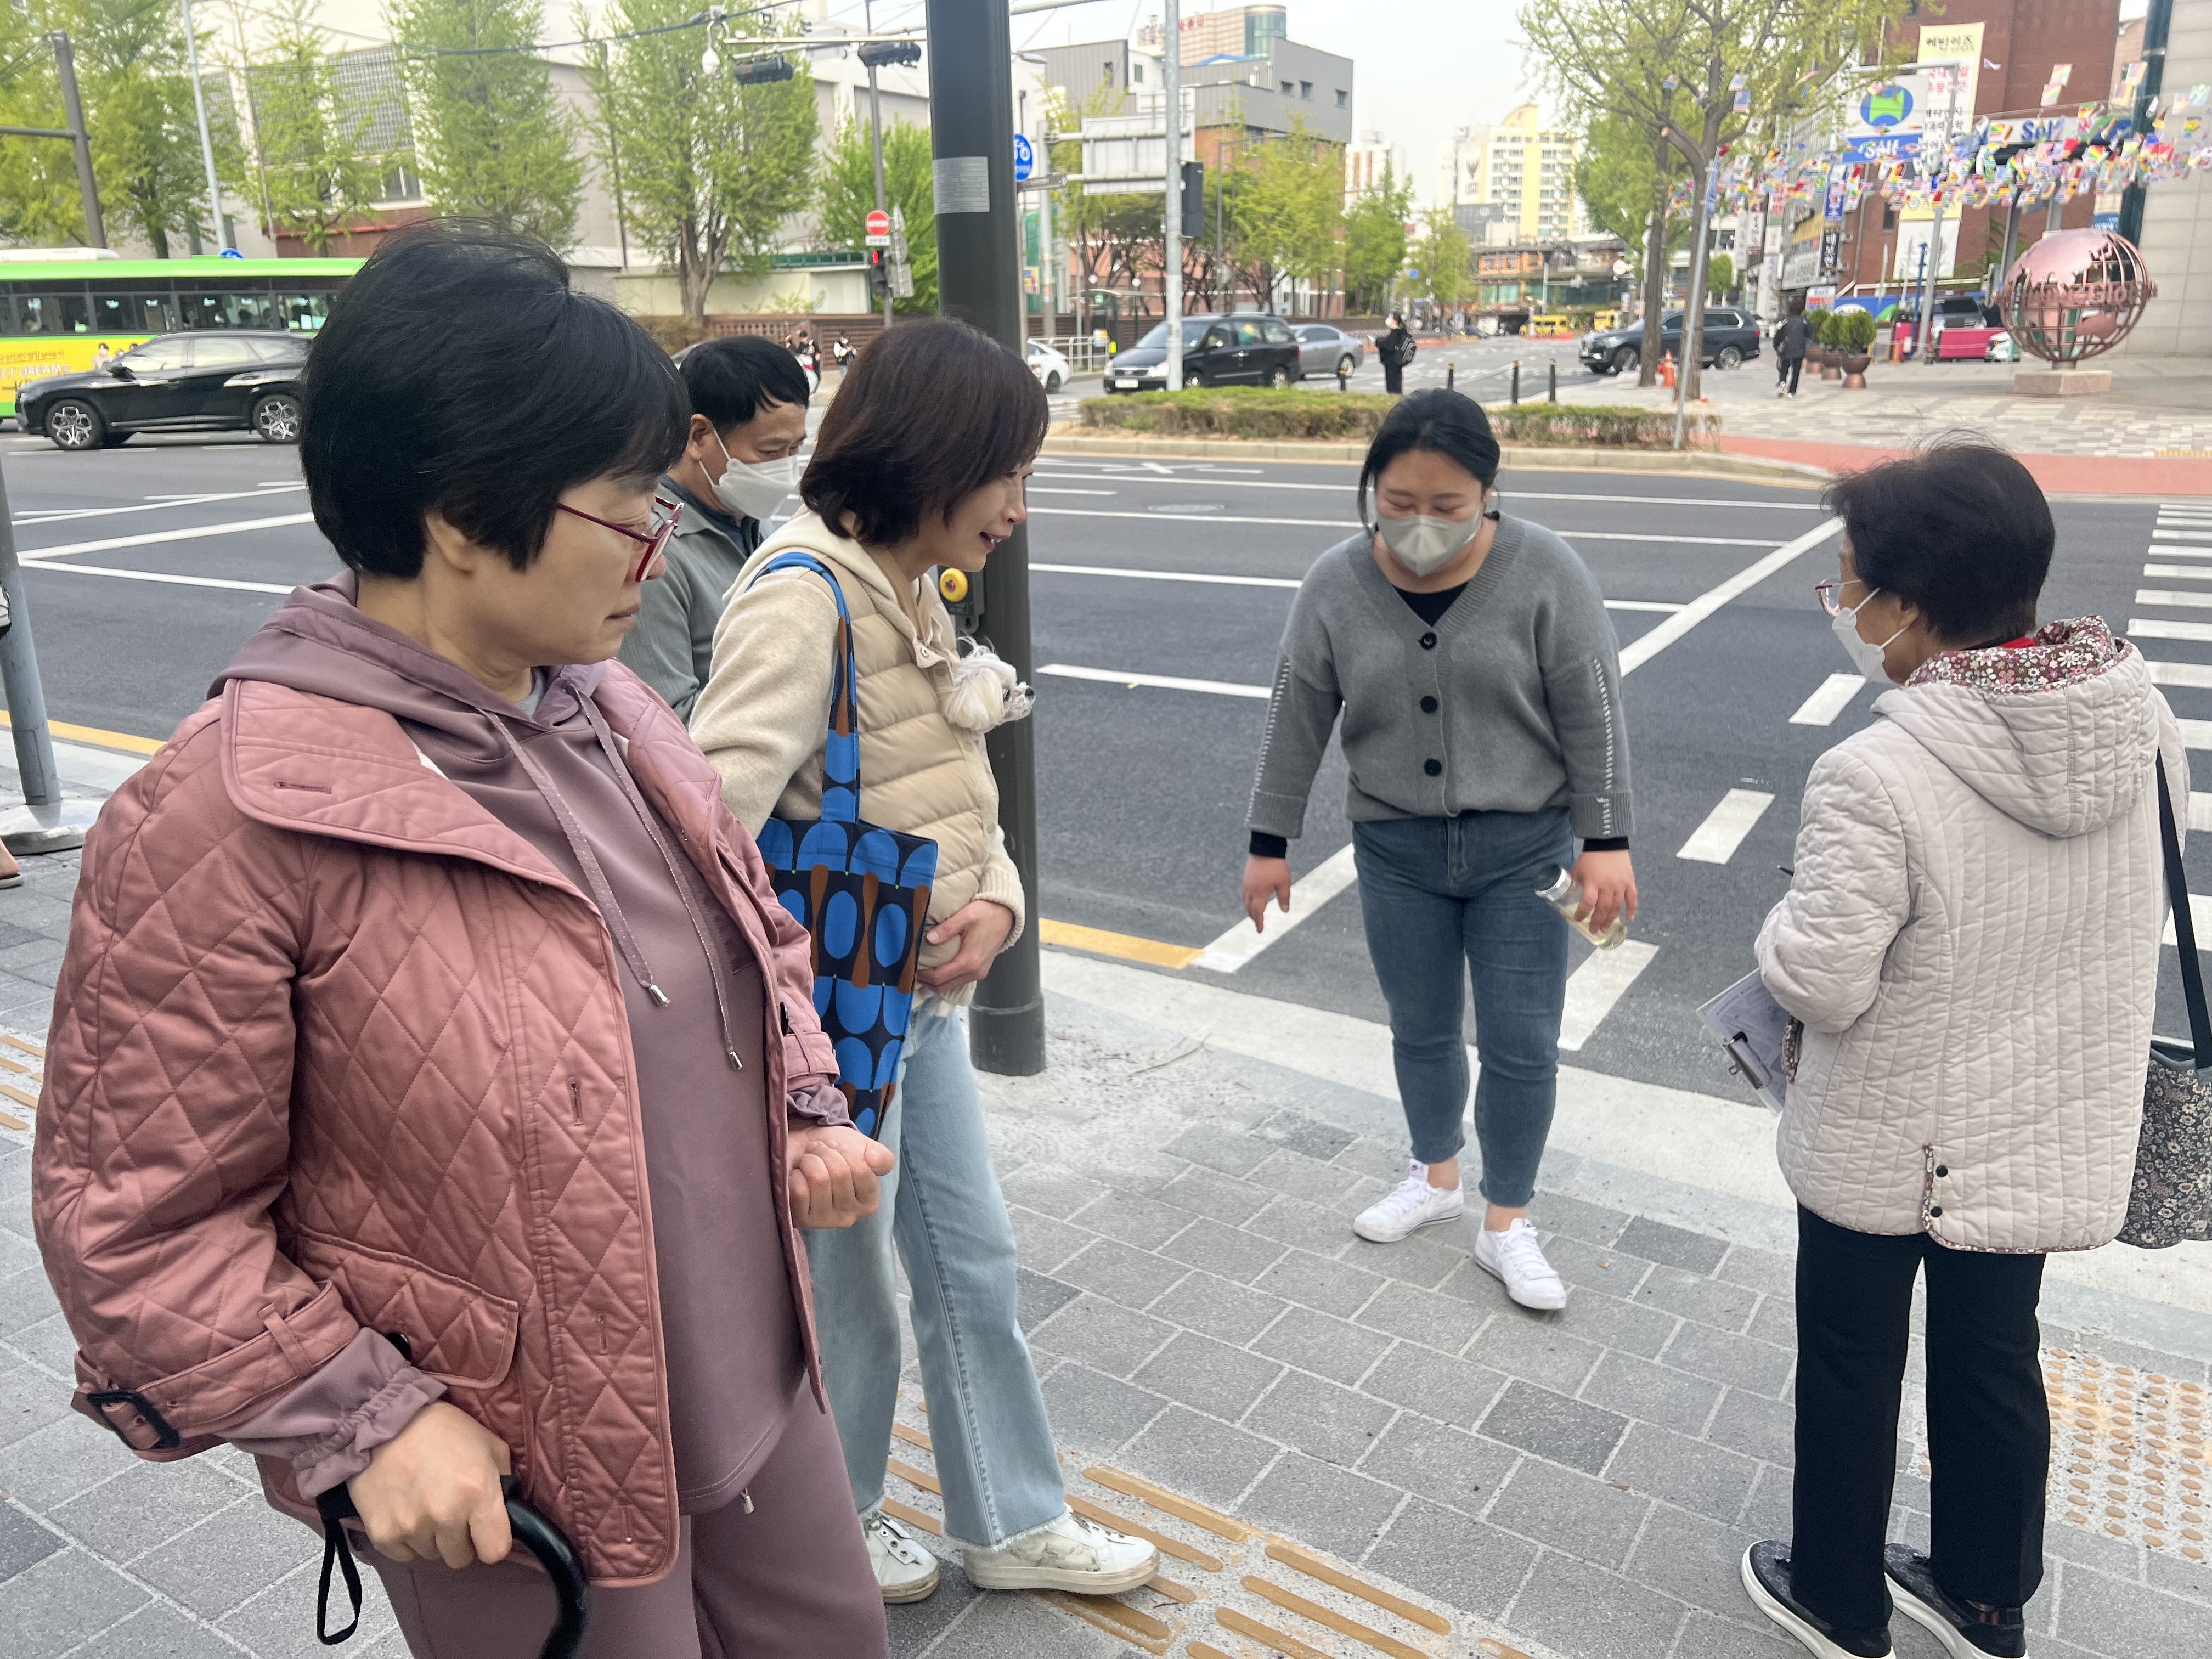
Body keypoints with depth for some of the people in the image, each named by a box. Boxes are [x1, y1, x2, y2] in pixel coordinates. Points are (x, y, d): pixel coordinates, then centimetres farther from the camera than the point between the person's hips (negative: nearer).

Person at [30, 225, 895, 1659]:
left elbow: (753, 928, 13)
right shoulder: (225, 819, -23)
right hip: (508, 1489, -7)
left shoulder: (605, 709, 0)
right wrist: (360, 1421, -18)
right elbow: (134, 1215, -16)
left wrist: (809, 1106, 0)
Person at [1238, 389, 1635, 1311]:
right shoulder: (1337, 586, -6)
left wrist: (1606, 842, -9)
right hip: (1397, 849, 2)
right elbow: (1297, 722, 0)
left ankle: (1506, 1224, 21)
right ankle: (1436, 1177, 37)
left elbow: (1593, 715, -8)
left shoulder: (1543, 572, -13)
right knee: (1420, 1030, 15)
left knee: (1521, 1046, 3)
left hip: (1522, 848, -2)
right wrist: (1270, 844, 4)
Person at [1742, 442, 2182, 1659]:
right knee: (1994, 1361, 24)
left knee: (1851, 1368, 17)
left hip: (1884, 1148, -5)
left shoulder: (1874, 779, -31)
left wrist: (1786, 927, -4)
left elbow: (1819, 987, -25)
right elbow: (2133, 900, 6)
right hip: (2048, 1136, 6)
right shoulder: (2142, 717, -10)